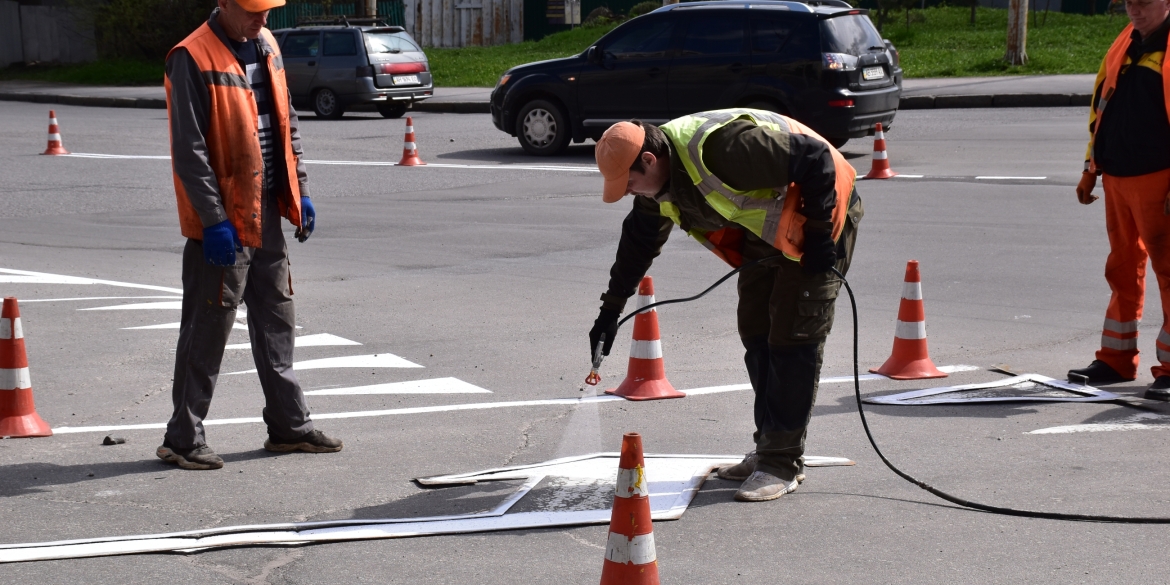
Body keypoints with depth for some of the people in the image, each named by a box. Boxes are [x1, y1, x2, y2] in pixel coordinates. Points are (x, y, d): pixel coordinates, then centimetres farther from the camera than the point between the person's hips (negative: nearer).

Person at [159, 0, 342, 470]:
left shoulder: (266, 47, 10)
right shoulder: (192, 59, -15)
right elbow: (189, 149, -18)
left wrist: (299, 191, 13)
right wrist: (214, 220, -21)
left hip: (266, 214, 8)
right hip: (222, 223, -8)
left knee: (276, 322, 14)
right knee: (208, 329, -2)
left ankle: (289, 426, 24)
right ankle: (183, 438, 7)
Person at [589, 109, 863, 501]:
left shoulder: (720, 148, -36)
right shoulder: (660, 177, -6)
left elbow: (815, 159, -33)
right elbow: (639, 241, 11)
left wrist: (820, 235, -26)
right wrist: (611, 310, 11)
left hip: (817, 217, -9)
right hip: (766, 228, 9)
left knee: (794, 338, -11)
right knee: (756, 332, 9)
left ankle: (783, 463, -6)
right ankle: (769, 448, 19)